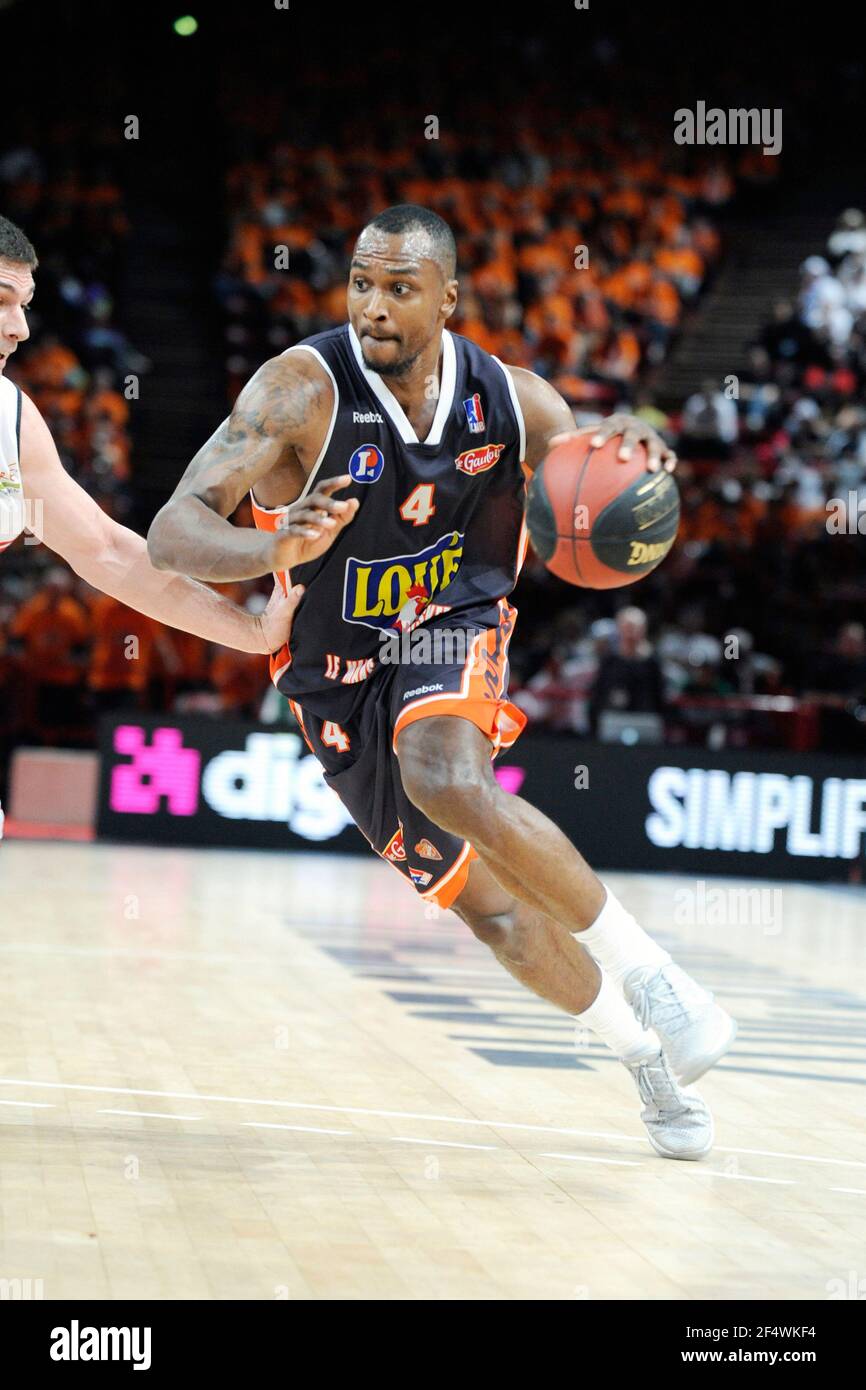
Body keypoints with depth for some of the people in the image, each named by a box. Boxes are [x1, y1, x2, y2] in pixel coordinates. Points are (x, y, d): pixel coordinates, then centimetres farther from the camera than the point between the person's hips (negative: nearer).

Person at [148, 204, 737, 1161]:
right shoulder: (302, 390, -22)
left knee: (447, 778, -35)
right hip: (339, 677, 0)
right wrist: (276, 552, -52)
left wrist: (630, 458, -23)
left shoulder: (512, 400, -12)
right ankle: (644, 1054, 27)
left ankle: (644, 970, -22)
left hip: (453, 632, 0)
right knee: (492, 912, 3)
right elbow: (173, 532, -30)